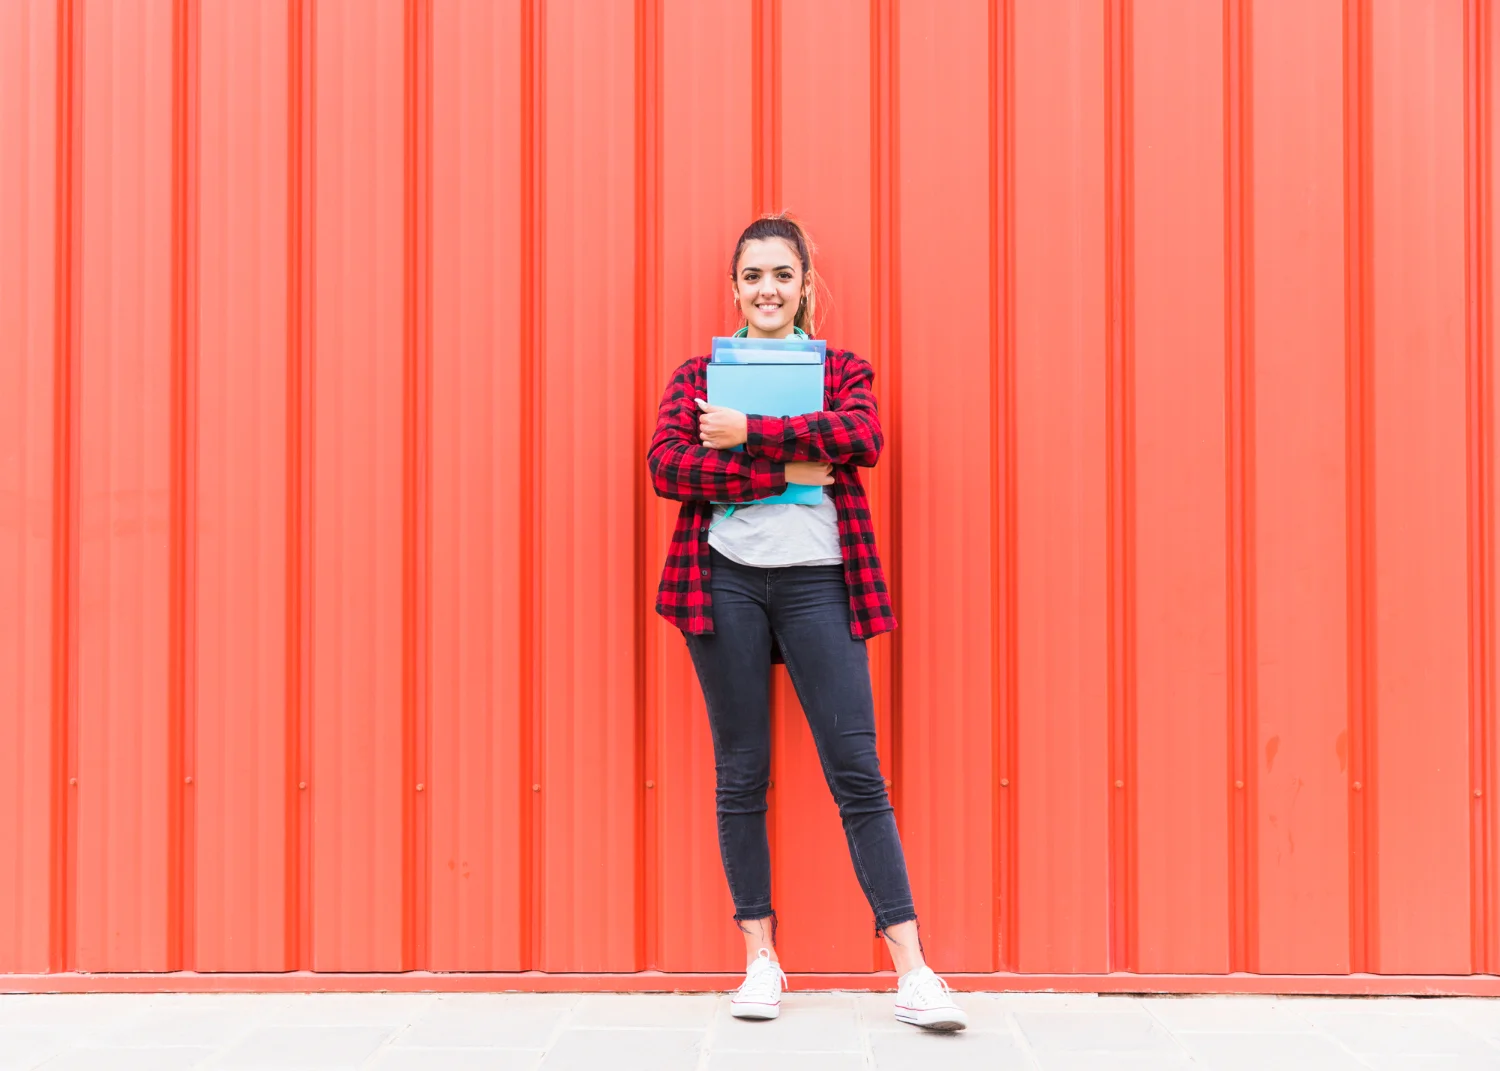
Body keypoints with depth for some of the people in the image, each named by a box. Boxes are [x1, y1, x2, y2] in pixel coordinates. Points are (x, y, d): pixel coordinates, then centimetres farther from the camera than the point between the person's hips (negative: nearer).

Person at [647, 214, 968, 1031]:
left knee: (857, 772, -4)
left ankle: (912, 972, -2)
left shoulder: (842, 370, 11)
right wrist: (781, 471, -12)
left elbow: (861, 437, -11)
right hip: (725, 581, 1)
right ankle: (761, 958, 17)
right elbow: (666, 465, -6)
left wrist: (746, 433, -12)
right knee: (741, 774, 6)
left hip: (816, 582, -1)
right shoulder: (699, 374, 12)